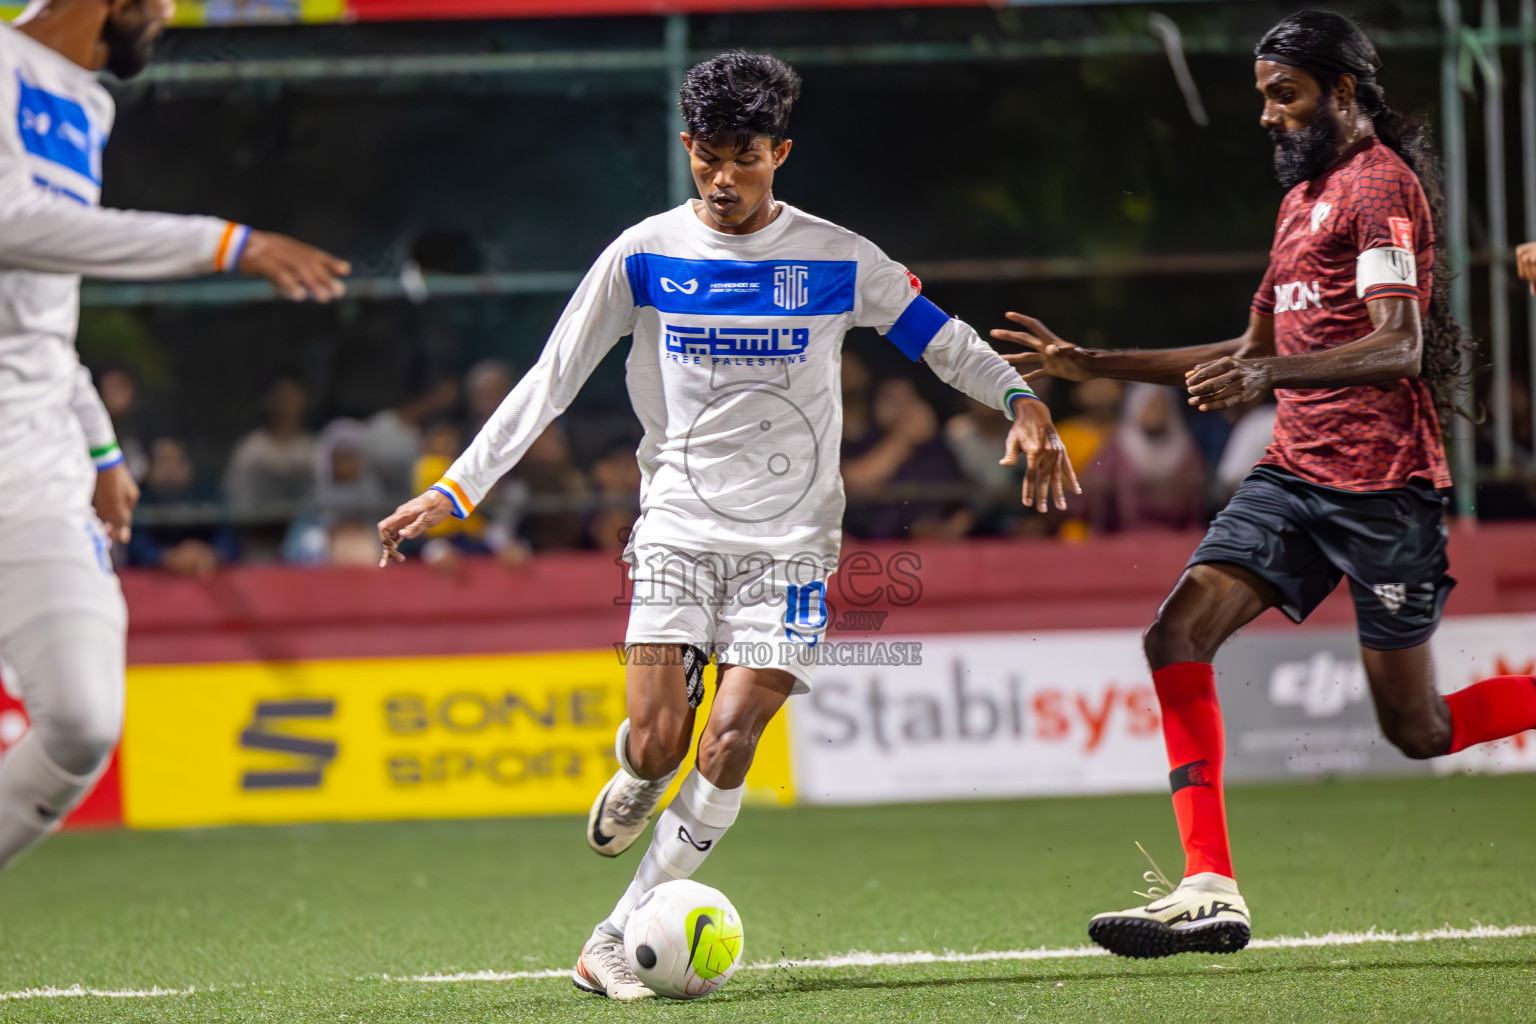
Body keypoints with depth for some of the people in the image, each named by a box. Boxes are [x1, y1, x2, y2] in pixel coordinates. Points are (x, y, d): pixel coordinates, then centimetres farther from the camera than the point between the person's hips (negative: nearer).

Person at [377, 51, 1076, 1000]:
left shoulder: (836, 261, -1)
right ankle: (635, 780, 24)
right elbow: (551, 381, 4)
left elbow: (943, 340, 7)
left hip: (790, 538, -1)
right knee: (657, 742, -15)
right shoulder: (644, 255, 1)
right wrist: (455, 489, -2)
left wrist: (1024, 403, -12)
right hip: (679, 523, 1)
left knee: (726, 751, -14)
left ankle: (617, 942, -6)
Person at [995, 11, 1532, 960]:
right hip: (1295, 472, 9)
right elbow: (1257, 351, 28)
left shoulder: (1381, 185, -9)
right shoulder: (1303, 195, 21)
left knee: (1418, 730, -3)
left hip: (1382, 482, -8)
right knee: (1177, 634, -13)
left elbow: (1399, 347, -21)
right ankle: (1211, 891, -16)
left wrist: (1272, 374, -36)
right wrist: (1094, 364, 24)